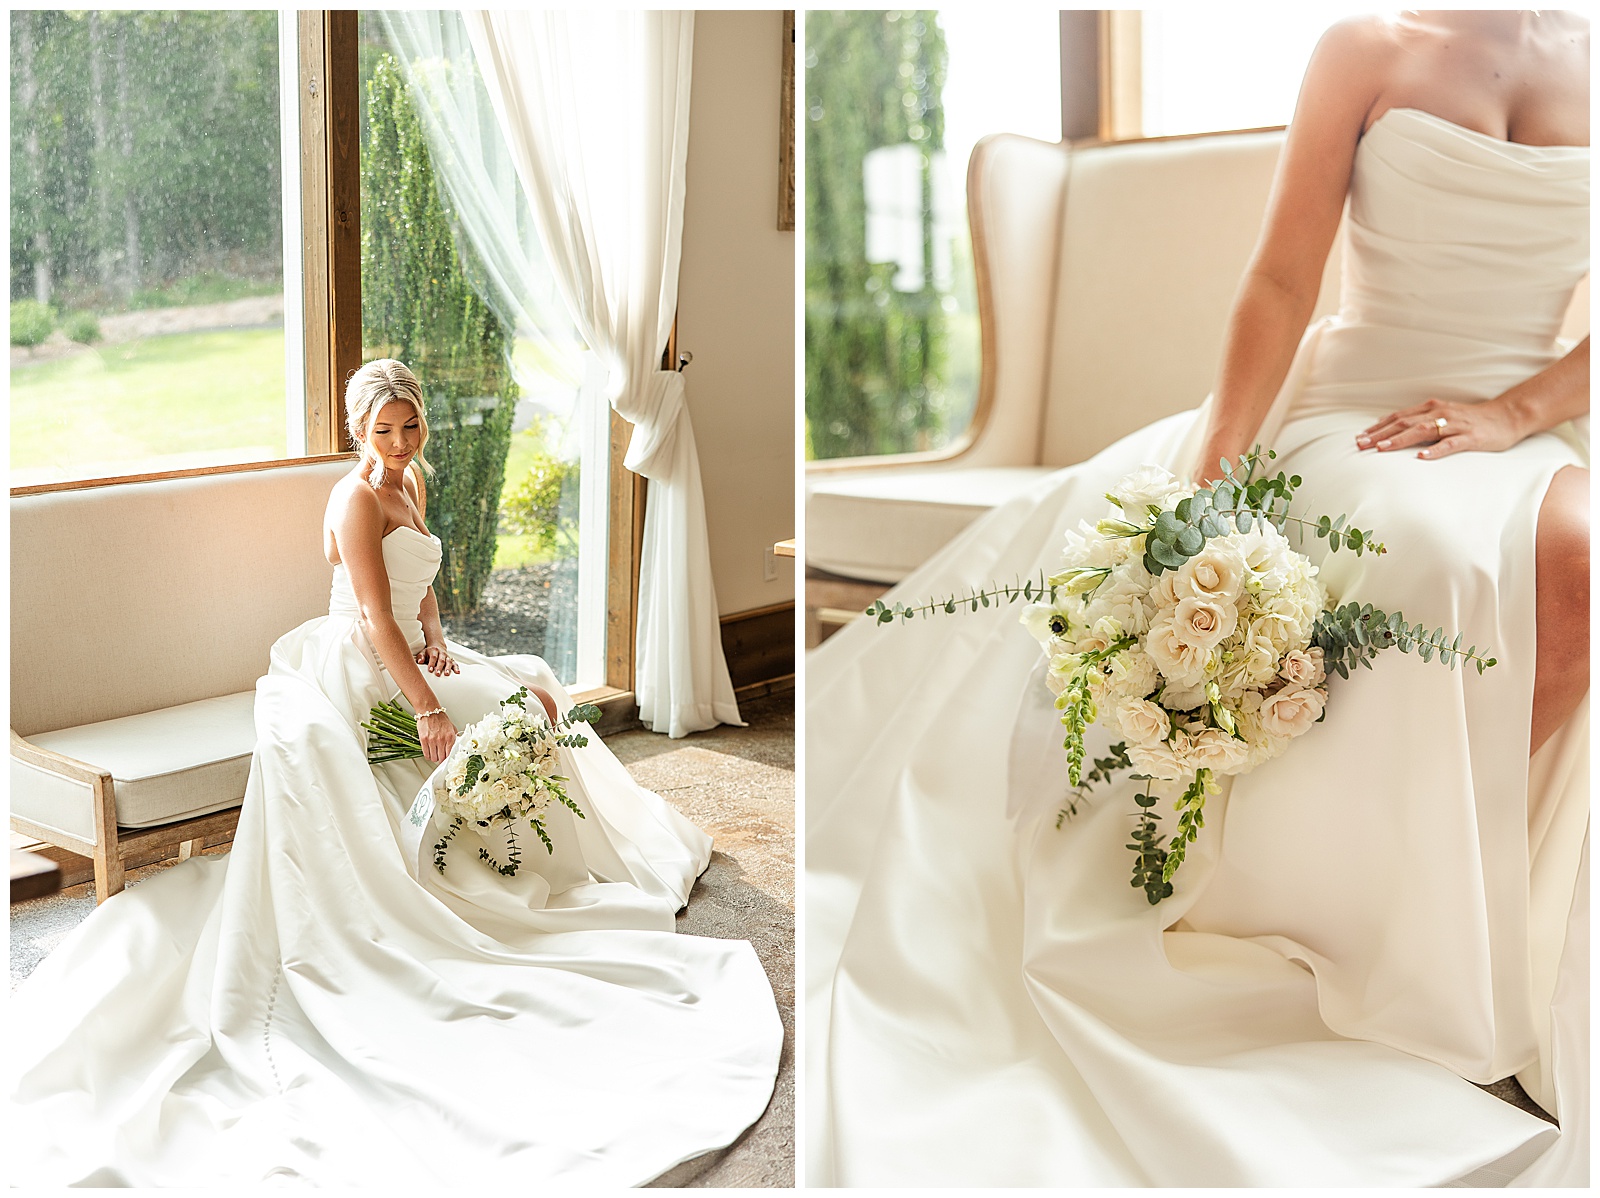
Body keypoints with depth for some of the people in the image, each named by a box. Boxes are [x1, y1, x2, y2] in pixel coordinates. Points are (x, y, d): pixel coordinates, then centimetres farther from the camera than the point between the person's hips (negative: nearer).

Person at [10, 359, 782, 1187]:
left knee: (530, 692, 10)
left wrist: (433, 640, -2)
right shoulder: (359, 498, -19)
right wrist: (427, 706, -27)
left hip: (405, 661, 9)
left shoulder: (410, 482, 9)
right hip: (359, 678, -9)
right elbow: (377, 618, -25)